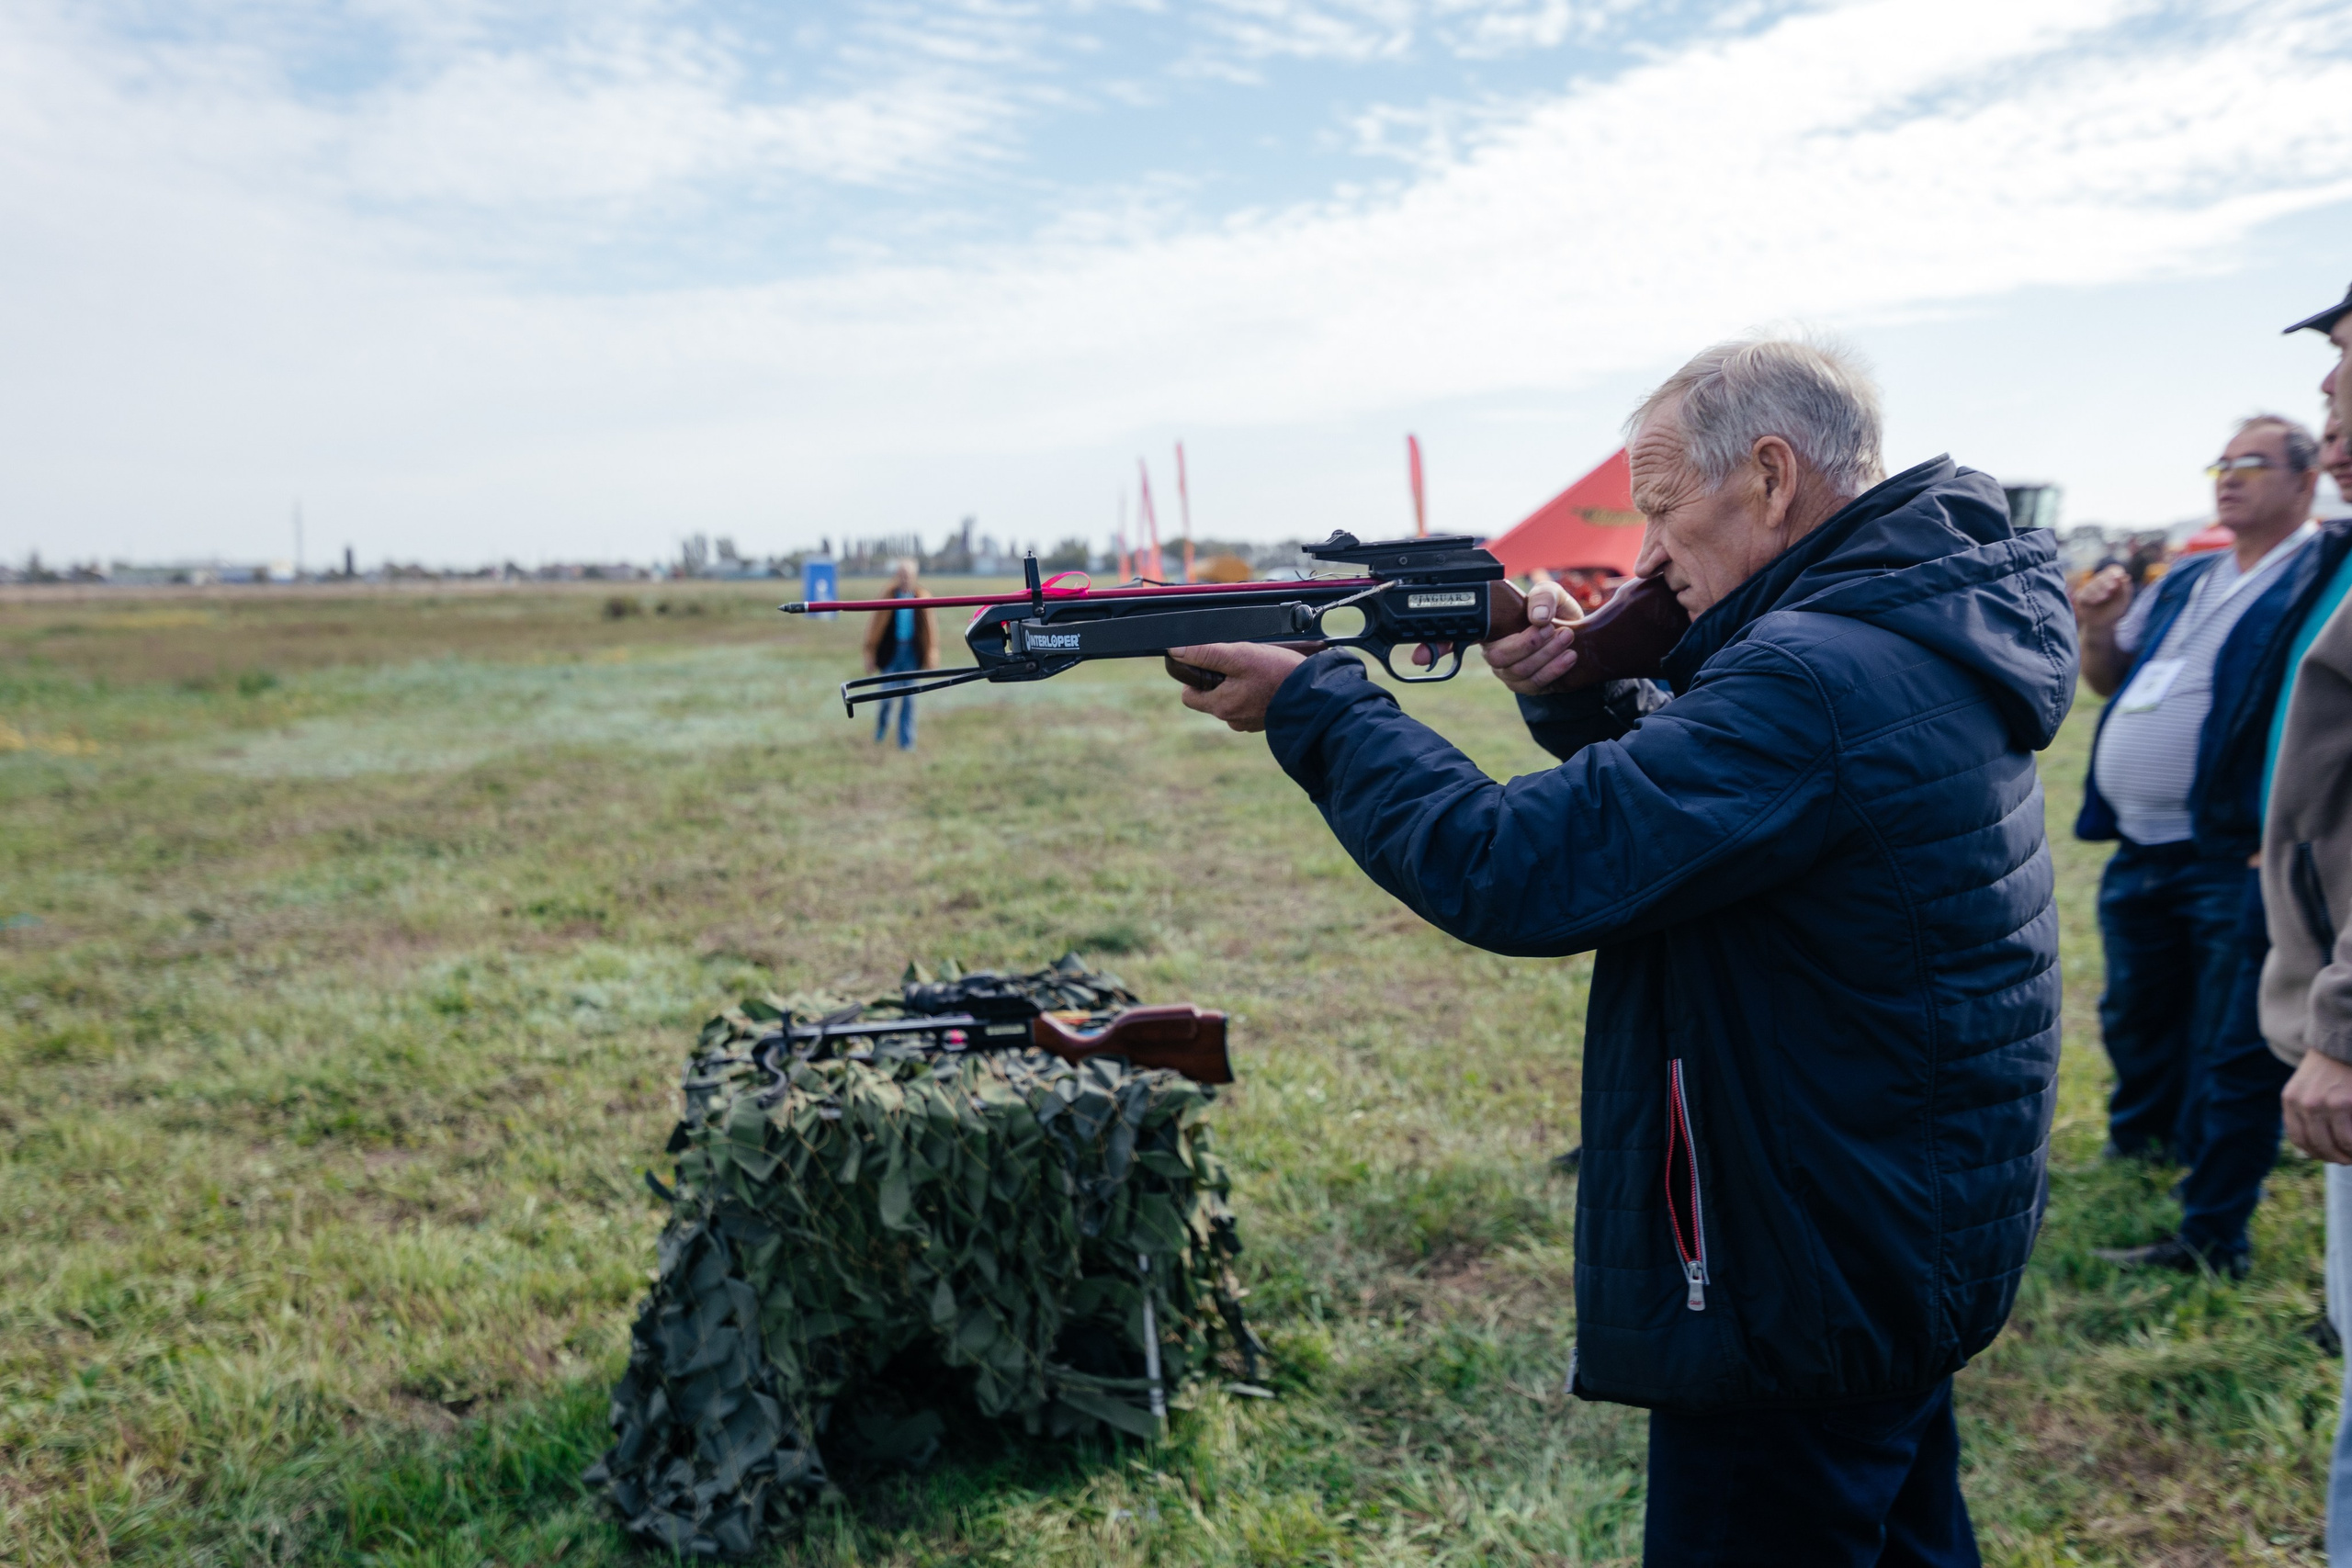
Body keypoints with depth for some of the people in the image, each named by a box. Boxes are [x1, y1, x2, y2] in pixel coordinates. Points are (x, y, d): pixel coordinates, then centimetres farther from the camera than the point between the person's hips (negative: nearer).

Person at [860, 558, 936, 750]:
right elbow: (875, 627, 0)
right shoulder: (887, 598, -5)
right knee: (887, 696, -2)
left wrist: (932, 655, 5)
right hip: (890, 653, -1)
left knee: (908, 699, 3)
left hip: (912, 653, 1)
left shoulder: (922, 598, 1)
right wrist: (871, 656, 0)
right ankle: (880, 727, 29)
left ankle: (906, 742, 11)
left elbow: (930, 628, 7)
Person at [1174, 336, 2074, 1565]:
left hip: (1803, 1292, -10)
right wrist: (1574, 697, -3)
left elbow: (1516, 872, -29)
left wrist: (1315, 705, -18)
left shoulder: (1816, 680, -26)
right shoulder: (1924, 631, 6)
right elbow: (1678, 800, 14)